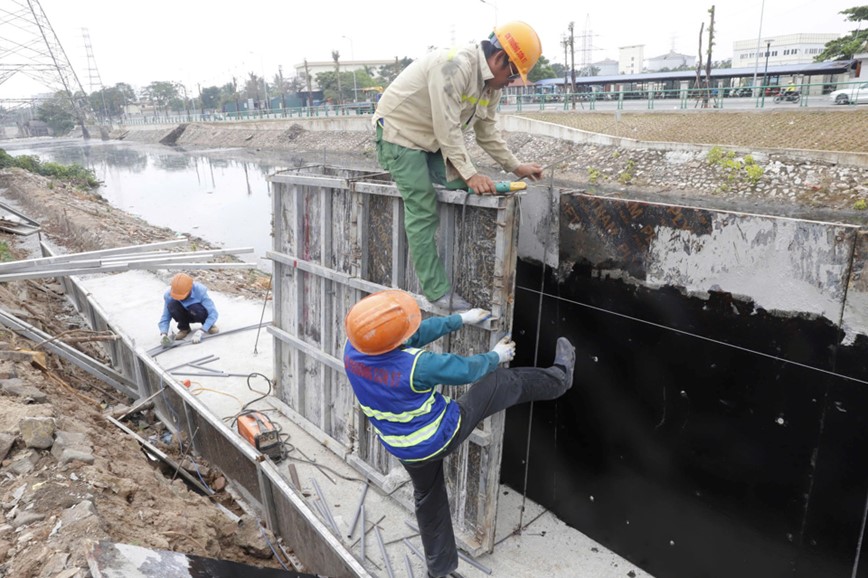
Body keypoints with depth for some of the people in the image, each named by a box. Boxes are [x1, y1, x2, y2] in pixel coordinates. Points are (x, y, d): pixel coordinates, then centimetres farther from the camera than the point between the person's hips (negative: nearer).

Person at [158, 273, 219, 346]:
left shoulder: (200, 291, -31)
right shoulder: (169, 295, -24)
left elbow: (213, 313, -33)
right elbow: (165, 318, -18)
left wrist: (201, 331, -41)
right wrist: (163, 334, -37)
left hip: (198, 315, -2)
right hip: (185, 315, 2)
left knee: (195, 308, -37)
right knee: (171, 304, -29)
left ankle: (208, 324, -4)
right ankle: (184, 328, -3)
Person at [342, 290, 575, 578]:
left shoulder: (352, 349, -19)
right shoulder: (416, 365, -37)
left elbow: (417, 333, -6)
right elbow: (465, 369, -17)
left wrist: (461, 319, 3)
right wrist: (496, 356, 5)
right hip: (444, 435, -5)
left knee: (428, 499, 30)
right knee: (505, 381, 8)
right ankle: (559, 377, 32)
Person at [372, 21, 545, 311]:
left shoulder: (492, 85, 3)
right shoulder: (455, 65, -27)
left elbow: (488, 133, 10)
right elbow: (447, 128, -29)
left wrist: (517, 167, 4)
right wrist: (470, 174, -28)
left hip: (433, 140, 9)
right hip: (400, 134, -9)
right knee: (423, 212, -11)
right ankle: (436, 290, -5)